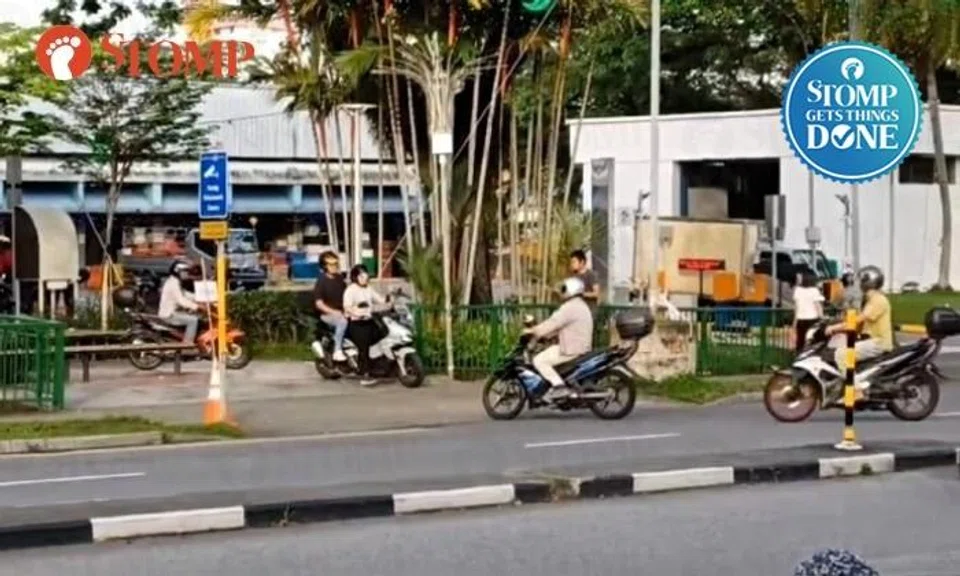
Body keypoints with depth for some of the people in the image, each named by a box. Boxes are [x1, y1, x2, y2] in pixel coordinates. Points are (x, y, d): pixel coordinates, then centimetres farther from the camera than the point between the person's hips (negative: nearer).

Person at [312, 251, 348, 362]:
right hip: (327, 314, -7)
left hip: (340, 313, 7)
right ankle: (337, 352, -28)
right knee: (342, 321, -34)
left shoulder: (339, 278, 8)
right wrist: (334, 312, -26)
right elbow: (318, 303, -15)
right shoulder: (321, 281, -10)